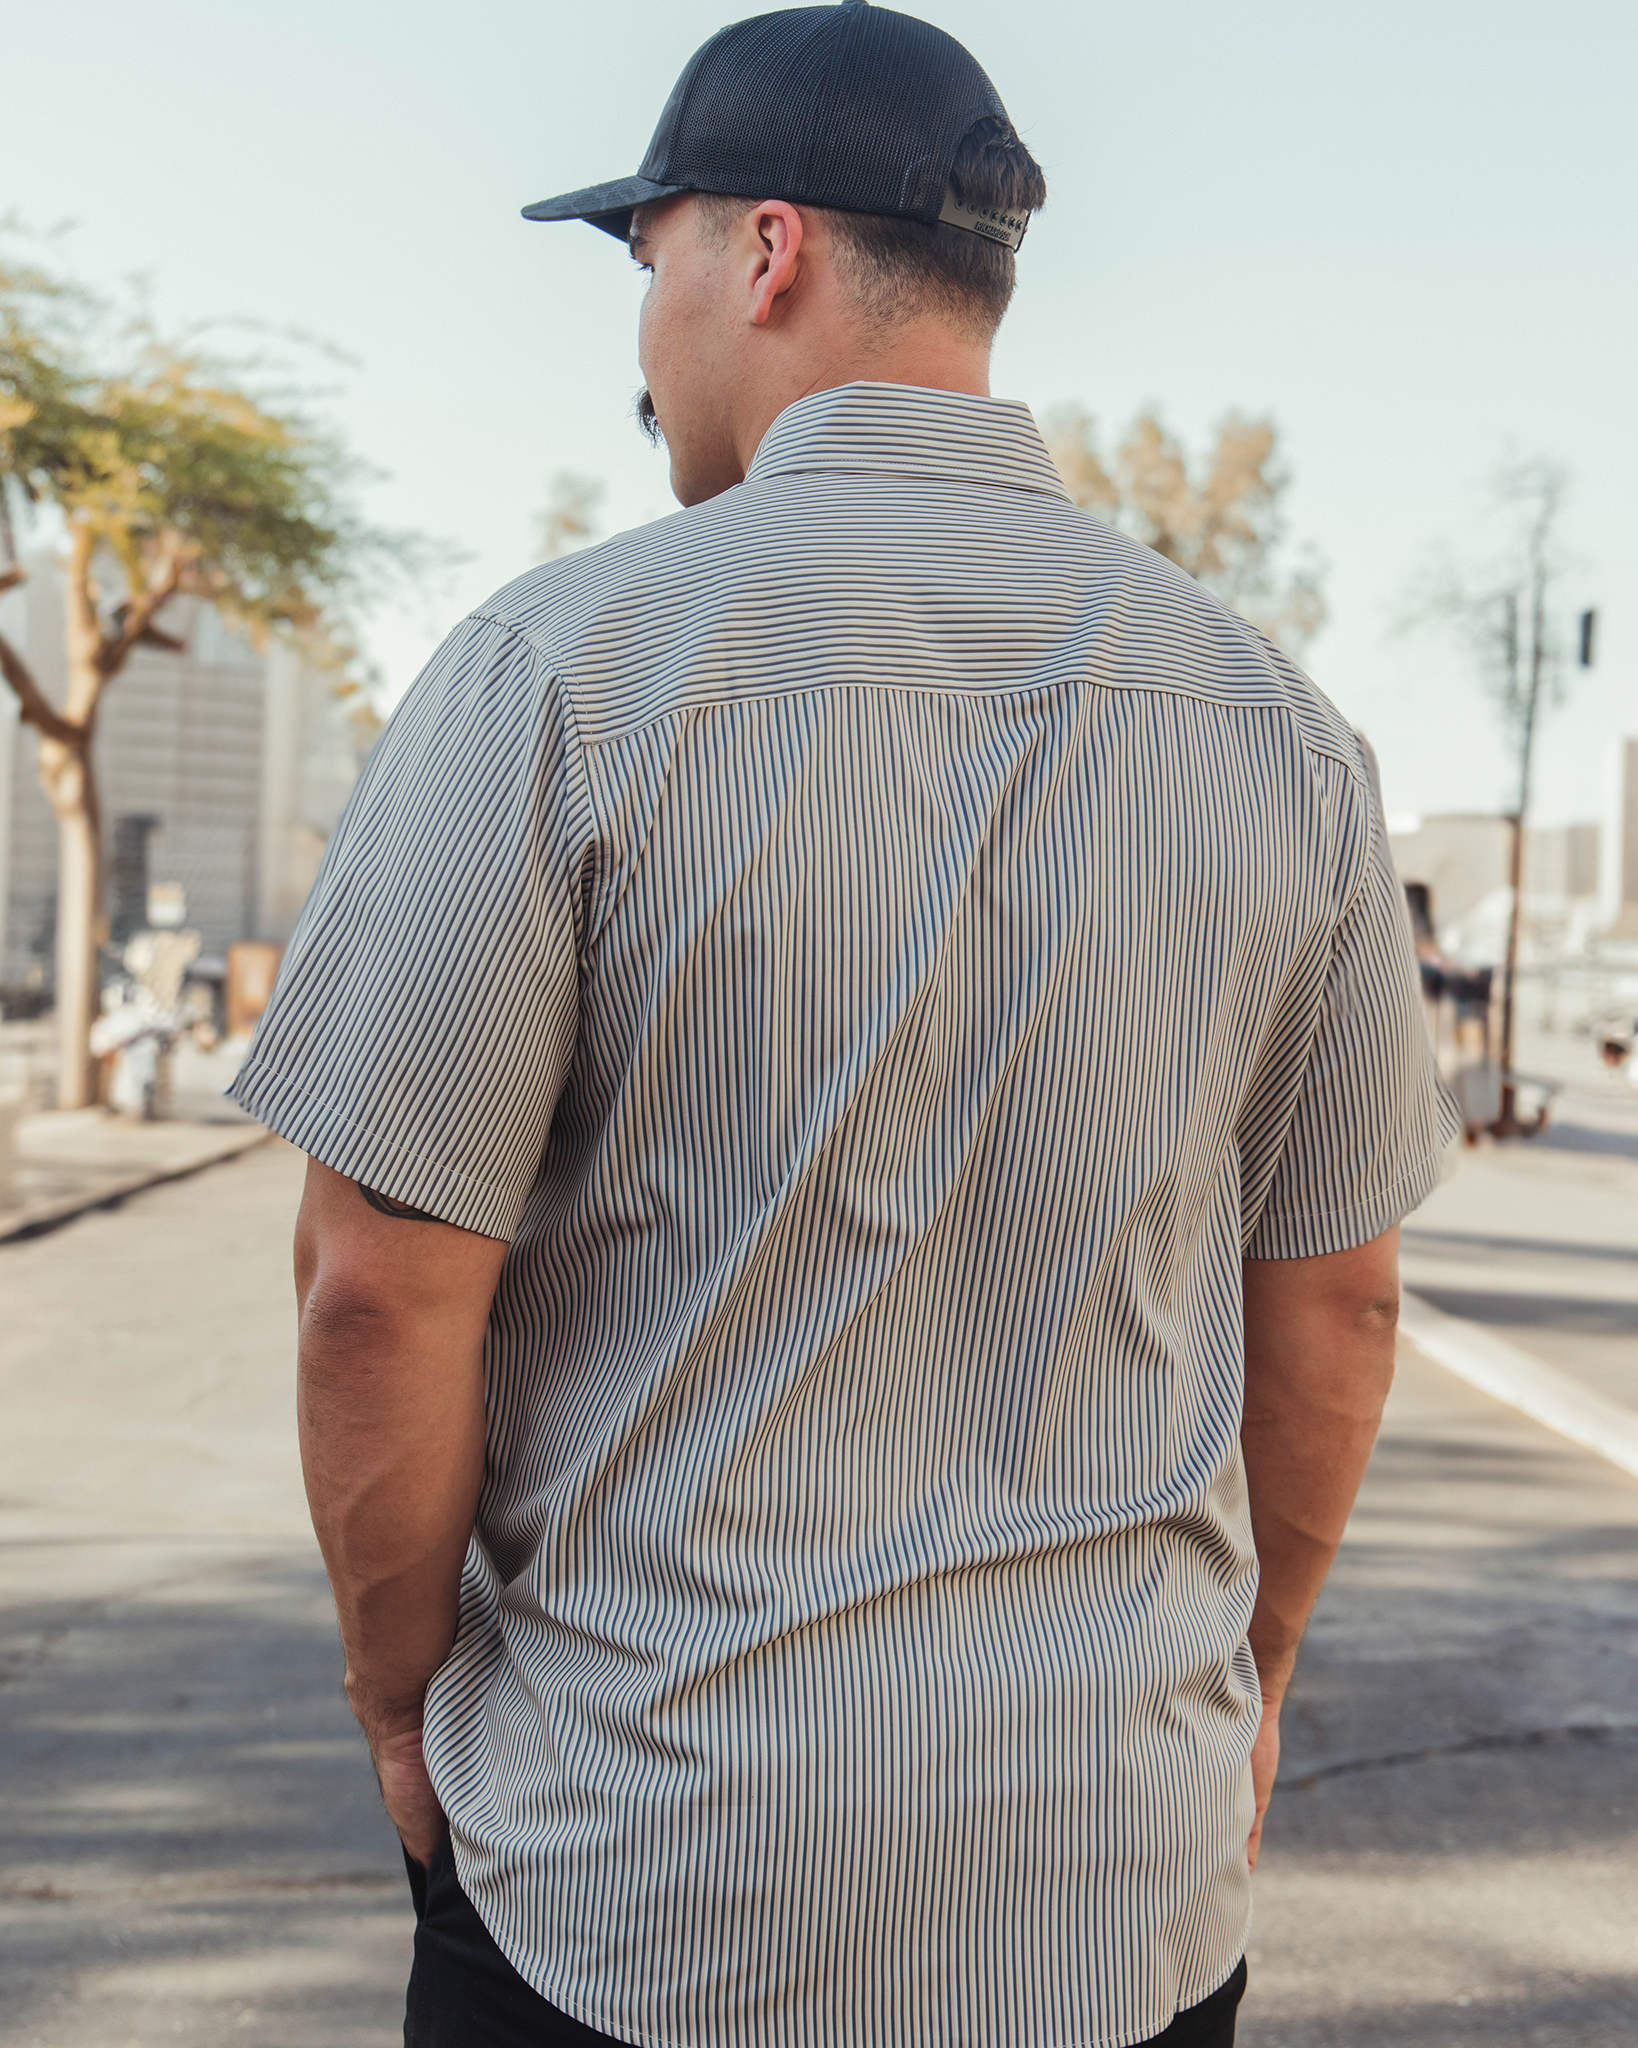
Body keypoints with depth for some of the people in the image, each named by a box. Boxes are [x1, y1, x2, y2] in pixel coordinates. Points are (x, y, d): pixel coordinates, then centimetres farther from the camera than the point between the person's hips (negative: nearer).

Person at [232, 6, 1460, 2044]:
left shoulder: (559, 666, -13)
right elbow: (1333, 1296, 4)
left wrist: (405, 1706, 3)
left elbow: (381, 1284, -13)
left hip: (631, 1880, -3)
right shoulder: (1277, 723, -1)